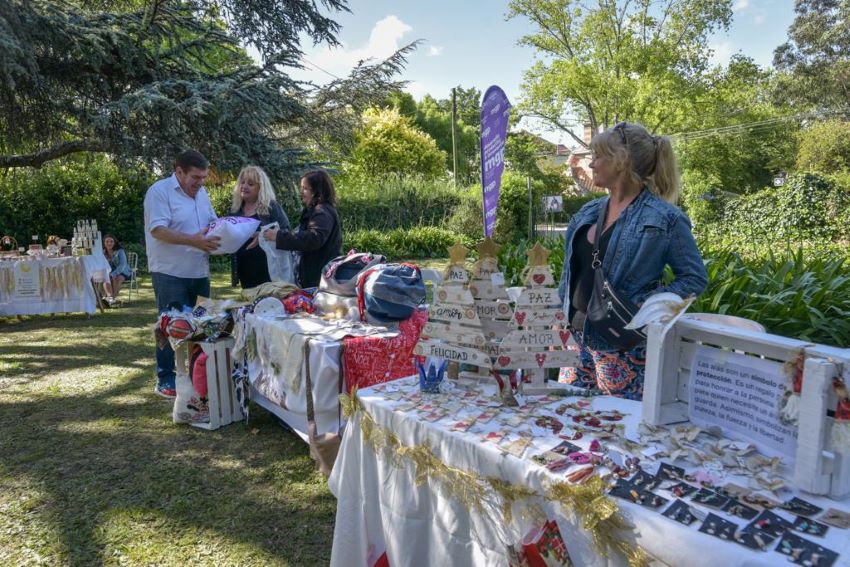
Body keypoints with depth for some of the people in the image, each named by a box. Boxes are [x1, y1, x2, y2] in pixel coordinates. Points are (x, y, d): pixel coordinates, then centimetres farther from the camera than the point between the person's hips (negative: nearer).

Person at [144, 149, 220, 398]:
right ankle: (165, 380, 10)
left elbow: (212, 222, 20)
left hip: (198, 271, 7)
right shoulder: (159, 191, -11)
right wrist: (193, 241, -30)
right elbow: (157, 230, -21)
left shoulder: (201, 193, 12)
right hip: (171, 272, -7)